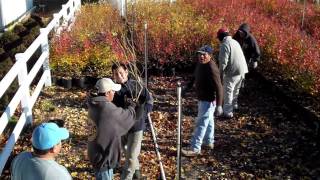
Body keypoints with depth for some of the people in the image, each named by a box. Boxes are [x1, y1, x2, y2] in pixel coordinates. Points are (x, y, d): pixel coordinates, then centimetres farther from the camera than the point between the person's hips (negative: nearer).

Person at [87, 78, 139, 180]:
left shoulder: (94, 105, 1)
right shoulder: (108, 109, -27)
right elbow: (128, 117, -11)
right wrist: (131, 106, 8)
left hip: (98, 152, 9)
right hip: (103, 155, -9)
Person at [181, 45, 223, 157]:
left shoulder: (212, 69, -28)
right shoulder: (200, 63, -1)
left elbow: (219, 88, -28)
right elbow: (196, 76, 19)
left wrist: (219, 105, -30)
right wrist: (188, 86, 17)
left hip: (209, 100, -9)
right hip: (202, 99, 9)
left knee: (201, 123, -4)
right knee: (208, 120, 23)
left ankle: (195, 149, 3)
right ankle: (209, 142, 39)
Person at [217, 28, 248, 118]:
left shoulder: (225, 45, -13)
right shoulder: (235, 42, 15)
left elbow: (223, 61, -19)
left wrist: (221, 73, -9)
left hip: (232, 71, -9)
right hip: (241, 70, 9)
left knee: (228, 91, -2)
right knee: (235, 89, 25)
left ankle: (228, 112, -1)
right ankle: (234, 105, 41)